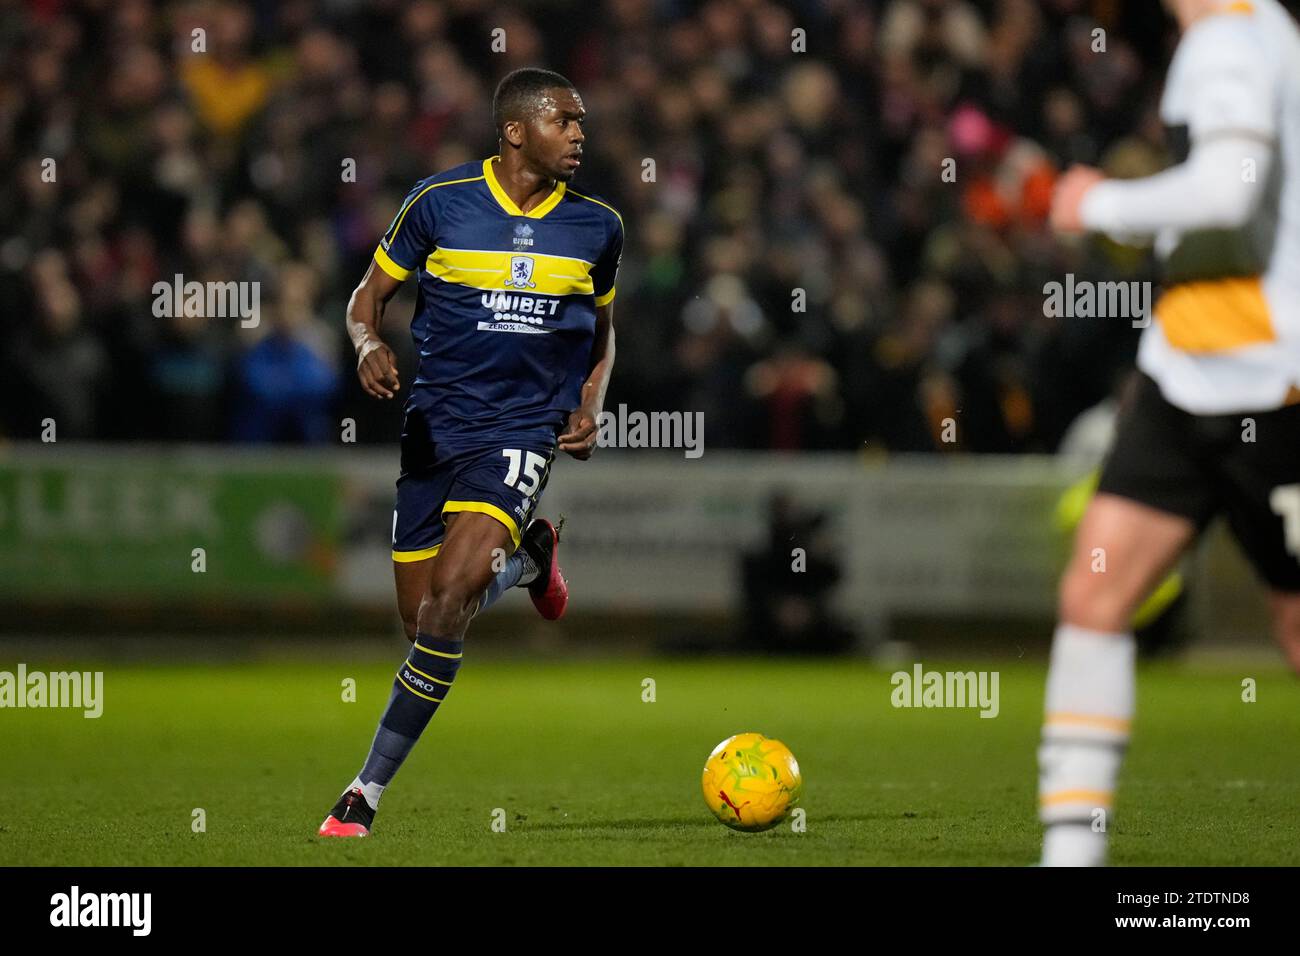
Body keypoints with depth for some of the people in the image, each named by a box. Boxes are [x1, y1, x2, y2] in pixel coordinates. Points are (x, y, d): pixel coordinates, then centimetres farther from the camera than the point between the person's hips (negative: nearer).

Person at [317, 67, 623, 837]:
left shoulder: (596, 226, 4)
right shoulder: (440, 201, -3)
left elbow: (602, 333, 19)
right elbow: (370, 296, 6)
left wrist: (590, 407, 2)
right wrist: (370, 346, -16)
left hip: (526, 427, -1)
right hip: (437, 422, 1)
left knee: (452, 593, -21)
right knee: (422, 618, 4)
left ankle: (368, 792, -13)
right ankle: (528, 557, 39)